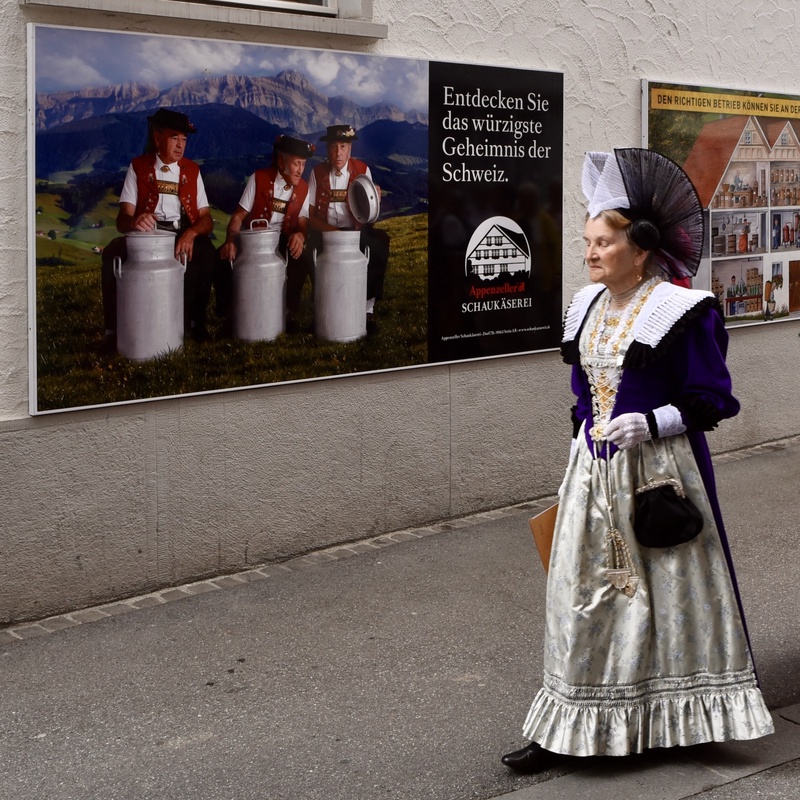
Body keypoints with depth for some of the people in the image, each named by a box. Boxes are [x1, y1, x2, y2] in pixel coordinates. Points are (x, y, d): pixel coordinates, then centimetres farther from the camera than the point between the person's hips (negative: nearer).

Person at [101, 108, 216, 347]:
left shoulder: (192, 171, 10)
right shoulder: (138, 168, 4)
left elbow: (206, 220, 1)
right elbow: (122, 219, -6)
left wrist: (191, 233, -24)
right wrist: (134, 221, -33)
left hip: (183, 238, 1)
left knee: (206, 253, -33)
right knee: (113, 253, -31)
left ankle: (196, 322, -13)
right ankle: (114, 328, -20)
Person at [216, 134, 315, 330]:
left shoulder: (303, 189, 0)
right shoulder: (259, 179, -9)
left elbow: (303, 223, -8)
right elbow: (239, 216, -9)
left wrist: (300, 235, -35)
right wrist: (231, 241, -28)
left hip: (283, 240, 2)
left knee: (303, 257, -29)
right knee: (225, 256, -28)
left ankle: (288, 311, -9)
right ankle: (227, 312, -5)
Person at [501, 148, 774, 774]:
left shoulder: (680, 310, -12)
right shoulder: (587, 307, 10)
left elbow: (713, 399, -11)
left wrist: (650, 424, -23)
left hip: (660, 471, -6)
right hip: (594, 472, 7)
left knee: (667, 591, 5)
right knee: (584, 592, 7)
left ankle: (675, 718, 21)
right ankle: (570, 731, 14)